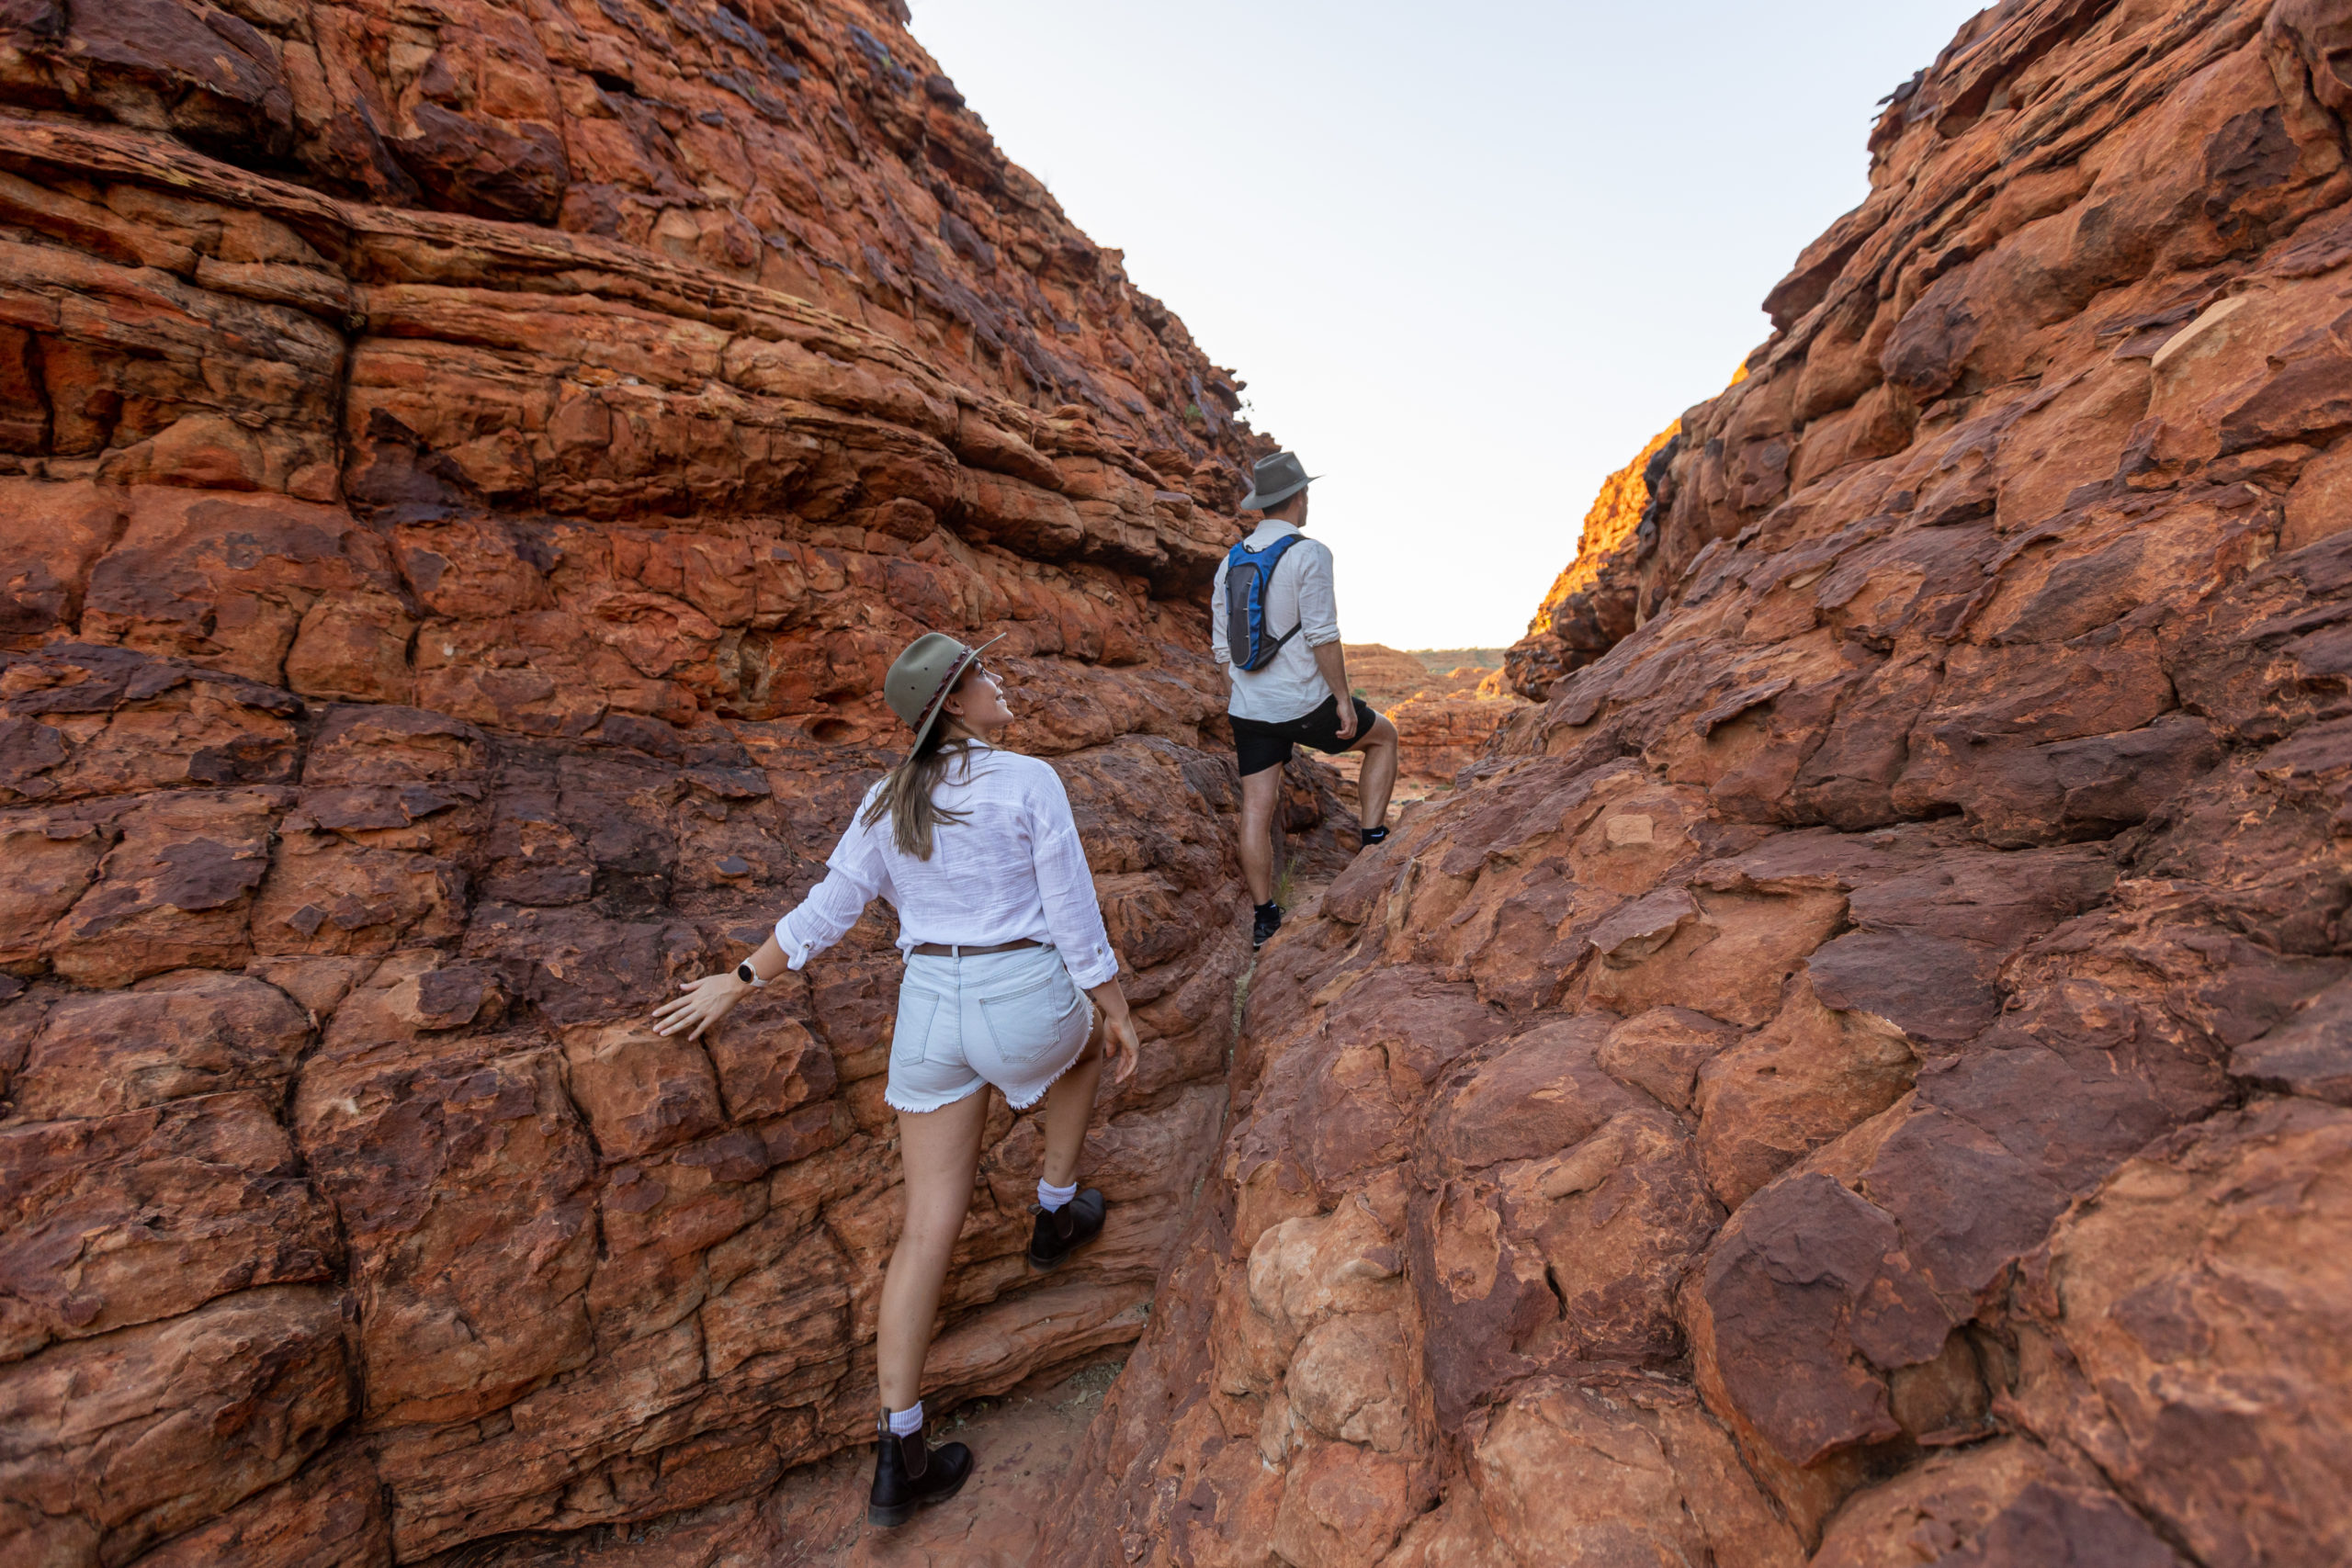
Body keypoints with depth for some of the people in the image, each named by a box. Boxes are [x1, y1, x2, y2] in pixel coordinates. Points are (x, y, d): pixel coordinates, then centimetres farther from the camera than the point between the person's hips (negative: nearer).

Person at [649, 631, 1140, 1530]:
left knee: (929, 1227, 14)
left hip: (929, 1009, 5)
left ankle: (898, 1455, 21)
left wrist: (738, 982, 20)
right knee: (1085, 1044, 34)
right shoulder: (1030, 783, -9)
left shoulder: (889, 801, 6)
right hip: (1026, 998, -4)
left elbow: (824, 911, 6)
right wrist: (1116, 1011, 1)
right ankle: (1055, 1212, 44)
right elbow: (1074, 913, -9)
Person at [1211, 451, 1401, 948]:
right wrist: (1343, 698, -9)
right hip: (1305, 704, -6)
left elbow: (1222, 646, 13)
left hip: (1248, 708, 6)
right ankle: (1373, 841, 16)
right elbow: (1322, 636, -17)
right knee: (1383, 736, 20)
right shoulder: (1308, 553, -10)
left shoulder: (1230, 561, 10)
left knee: (1256, 810, 7)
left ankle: (1265, 918, 14)